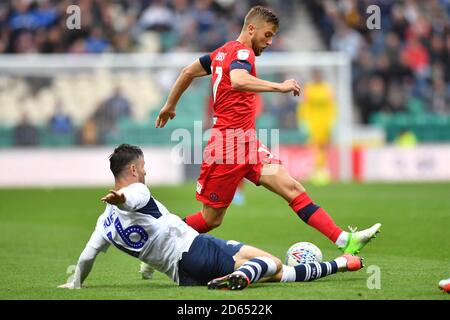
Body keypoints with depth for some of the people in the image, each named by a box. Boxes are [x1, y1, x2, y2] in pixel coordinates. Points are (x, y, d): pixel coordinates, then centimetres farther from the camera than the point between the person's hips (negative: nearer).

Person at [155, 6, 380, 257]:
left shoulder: (224, 51, 17)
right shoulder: (242, 52, -11)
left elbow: (189, 72, 27)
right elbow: (237, 81, -34)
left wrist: (170, 105, 37)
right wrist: (279, 86, -32)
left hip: (248, 144, 9)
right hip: (230, 143, -9)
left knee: (292, 188, -6)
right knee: (211, 219, 0)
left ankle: (345, 241, -16)